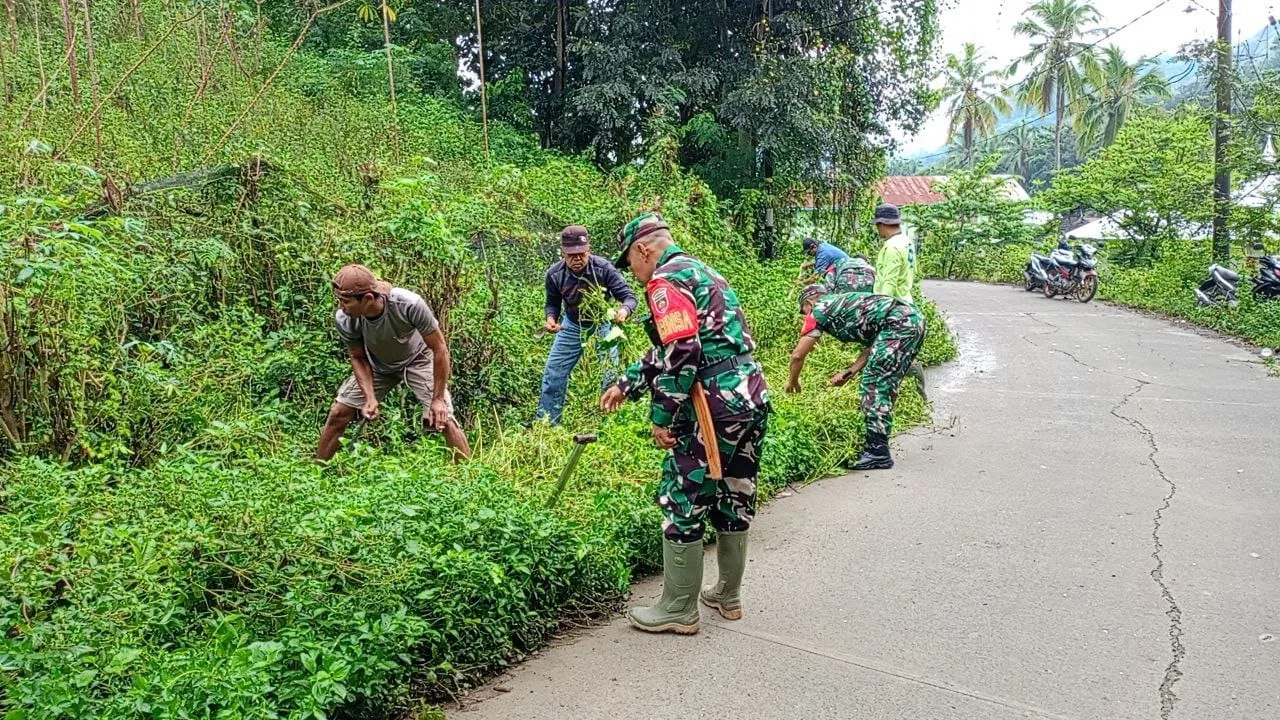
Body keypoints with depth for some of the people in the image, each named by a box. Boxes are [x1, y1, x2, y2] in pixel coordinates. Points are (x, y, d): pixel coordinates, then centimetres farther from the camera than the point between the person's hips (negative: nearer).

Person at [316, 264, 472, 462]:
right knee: (338, 413, -2)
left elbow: (439, 348, -26)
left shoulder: (410, 304, -39)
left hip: (417, 360, -3)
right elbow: (358, 358, -8)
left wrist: (438, 399, -23)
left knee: (443, 419, -17)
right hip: (377, 365, 3)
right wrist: (370, 397, -21)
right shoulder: (344, 320, -28)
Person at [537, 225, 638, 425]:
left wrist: (625, 310, -49)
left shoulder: (603, 268, -28)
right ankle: (545, 423, 20)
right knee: (553, 373, 5)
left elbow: (628, 296, -26)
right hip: (571, 326, 2)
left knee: (610, 375, -1)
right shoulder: (555, 274, -19)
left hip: (601, 325, -2)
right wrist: (551, 318, -25)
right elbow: (553, 303, -3)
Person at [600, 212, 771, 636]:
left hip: (716, 406, -10)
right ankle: (728, 596, 31)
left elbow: (680, 355, -19)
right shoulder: (701, 272, 24)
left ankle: (678, 611, 12)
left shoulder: (666, 282, -8)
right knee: (733, 499, 18)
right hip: (753, 395, 10)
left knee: (683, 503, 1)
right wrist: (627, 384, 31)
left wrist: (662, 416, -12)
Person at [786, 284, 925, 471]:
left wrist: (793, 382, 23)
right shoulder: (844, 304, 30)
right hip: (916, 318, 9)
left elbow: (798, 355, 6)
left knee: (872, 387, -4)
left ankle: (878, 454, -3)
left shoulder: (819, 309, 7)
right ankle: (876, 446, 21)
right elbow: (874, 344, 27)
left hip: (898, 323, -9)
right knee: (884, 387, 16)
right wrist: (850, 372, 21)